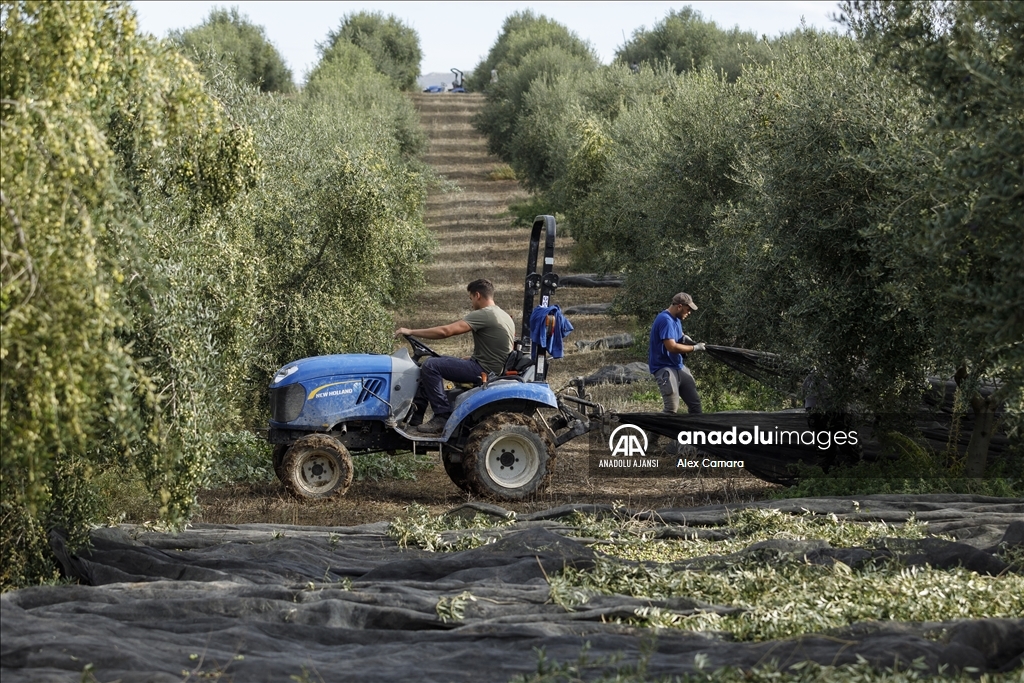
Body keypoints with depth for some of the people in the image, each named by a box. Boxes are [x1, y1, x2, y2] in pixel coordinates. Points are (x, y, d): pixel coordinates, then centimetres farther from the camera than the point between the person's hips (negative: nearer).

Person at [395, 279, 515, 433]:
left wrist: (411, 332, -15)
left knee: (431, 366, -16)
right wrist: (468, 359, 19)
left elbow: (445, 331, -22)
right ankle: (416, 412, 12)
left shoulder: (483, 315, -17)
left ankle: (442, 417, -16)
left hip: (484, 370, -10)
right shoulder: (503, 315, 14)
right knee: (433, 362, 16)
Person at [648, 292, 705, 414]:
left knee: (695, 403, 12)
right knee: (672, 409, -18)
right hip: (665, 368, -10)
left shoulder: (676, 319, 12)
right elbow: (672, 347, -27)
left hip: (679, 367, 10)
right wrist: (694, 348, -17)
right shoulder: (665, 320, -19)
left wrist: (683, 338, 3)